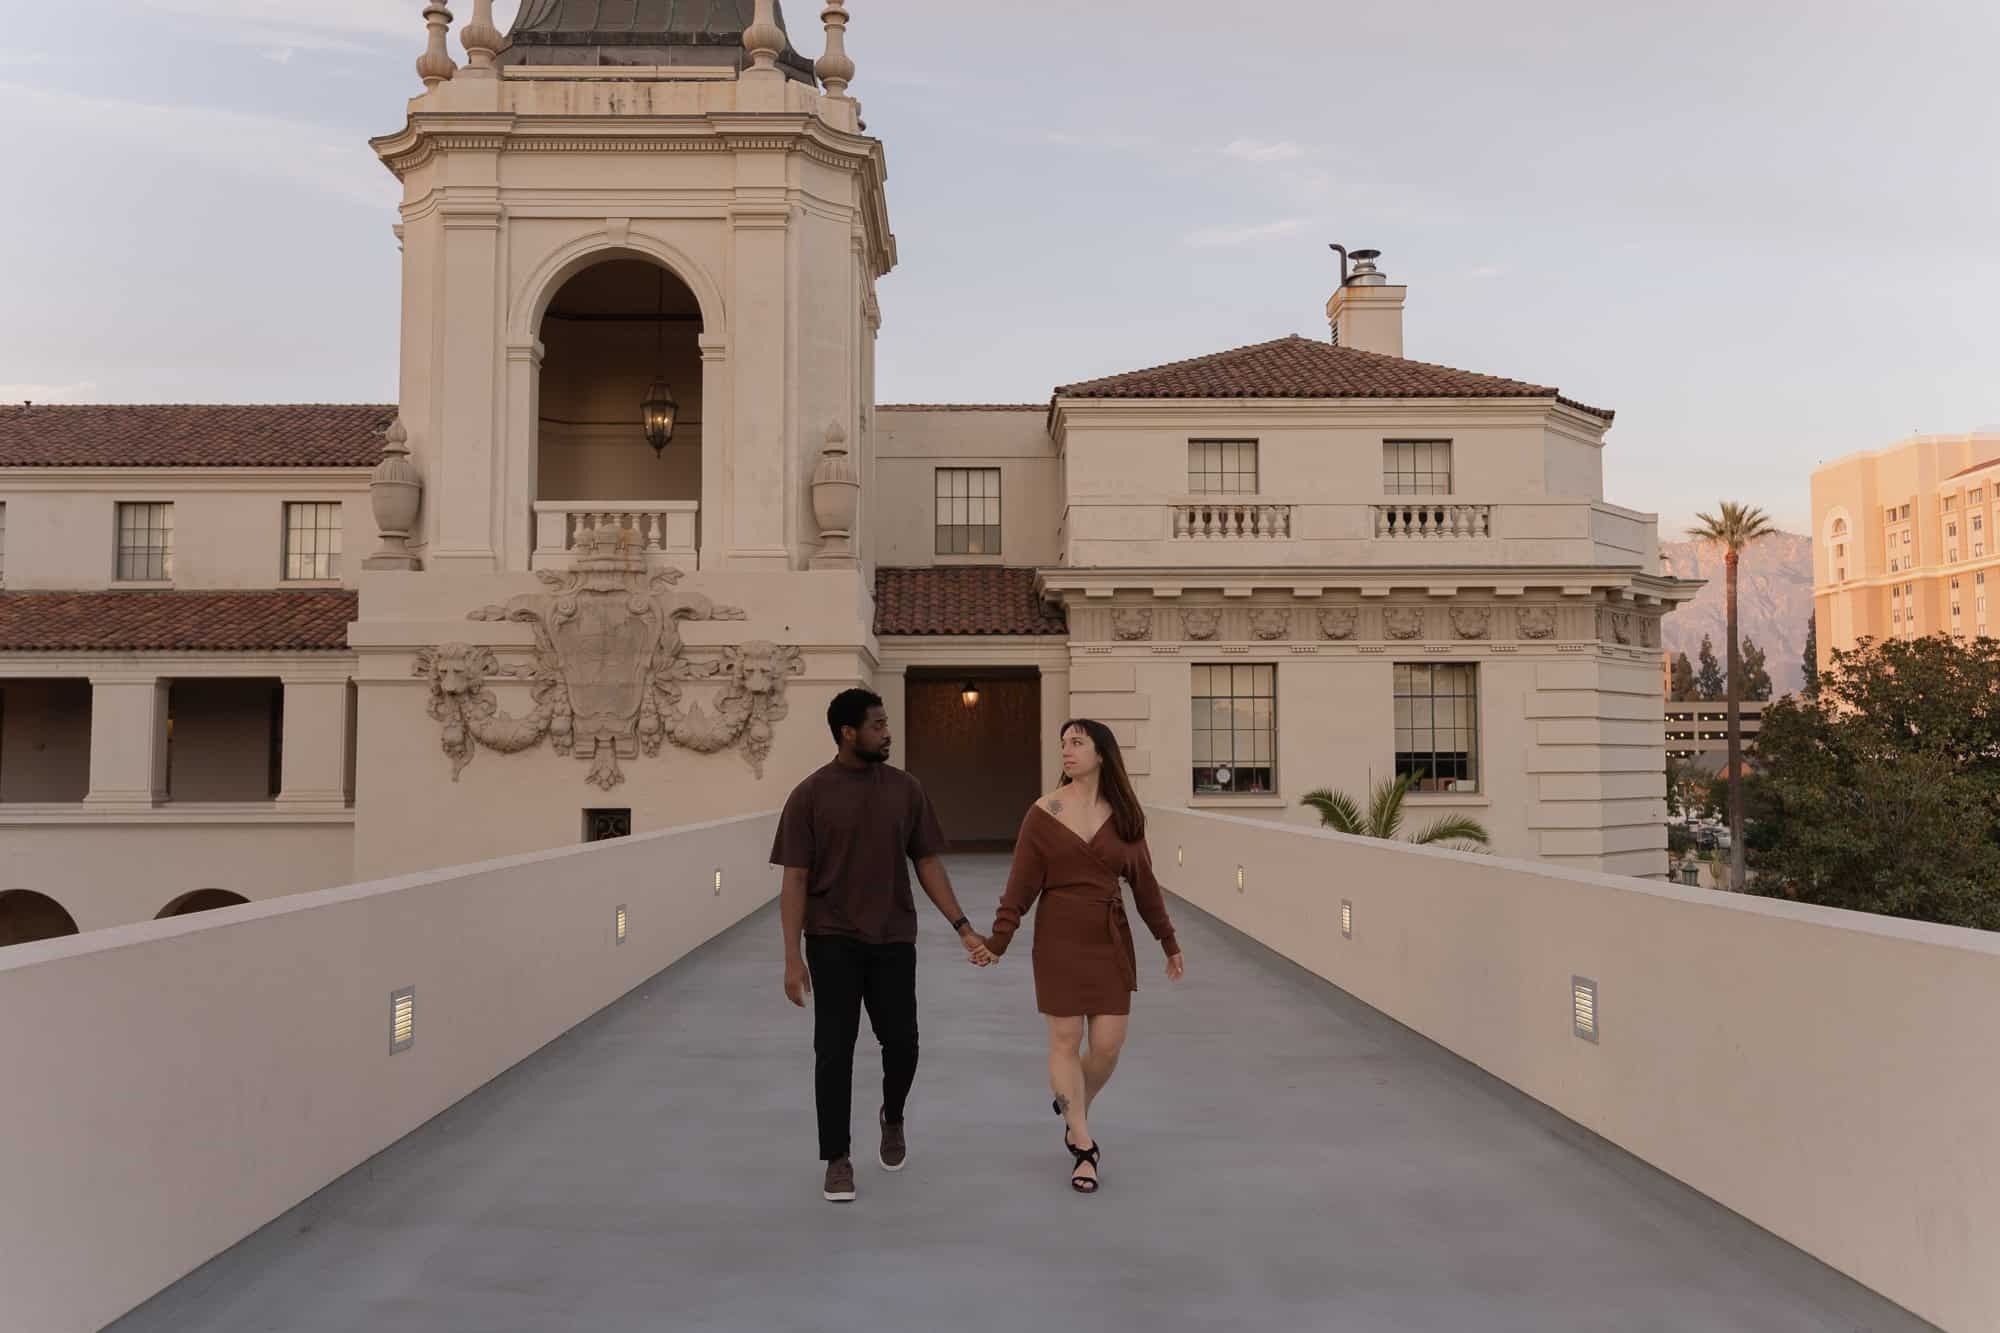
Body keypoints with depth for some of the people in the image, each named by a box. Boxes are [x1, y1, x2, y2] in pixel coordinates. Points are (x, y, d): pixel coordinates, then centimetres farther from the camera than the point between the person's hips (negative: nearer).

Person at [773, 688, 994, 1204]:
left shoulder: (906, 789, 2)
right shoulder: (810, 795, -7)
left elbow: (928, 863, 6)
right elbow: (795, 880, -6)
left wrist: (963, 927, 0)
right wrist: (792, 957, -11)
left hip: (893, 939, 2)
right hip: (832, 942, -2)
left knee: (902, 1043, 5)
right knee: (834, 1051, 0)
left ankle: (892, 1119, 36)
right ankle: (837, 1159, 14)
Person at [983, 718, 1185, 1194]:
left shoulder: (1124, 815, 2)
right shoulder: (1044, 812, -5)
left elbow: (1144, 884, 9)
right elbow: (1021, 885, -6)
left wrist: (1170, 944, 11)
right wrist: (996, 942, -13)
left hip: (1111, 939, 3)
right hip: (1060, 937, -2)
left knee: (1108, 1044, 1)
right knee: (1066, 1039, 0)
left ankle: (1074, 1111, 32)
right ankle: (1084, 1148, 13)